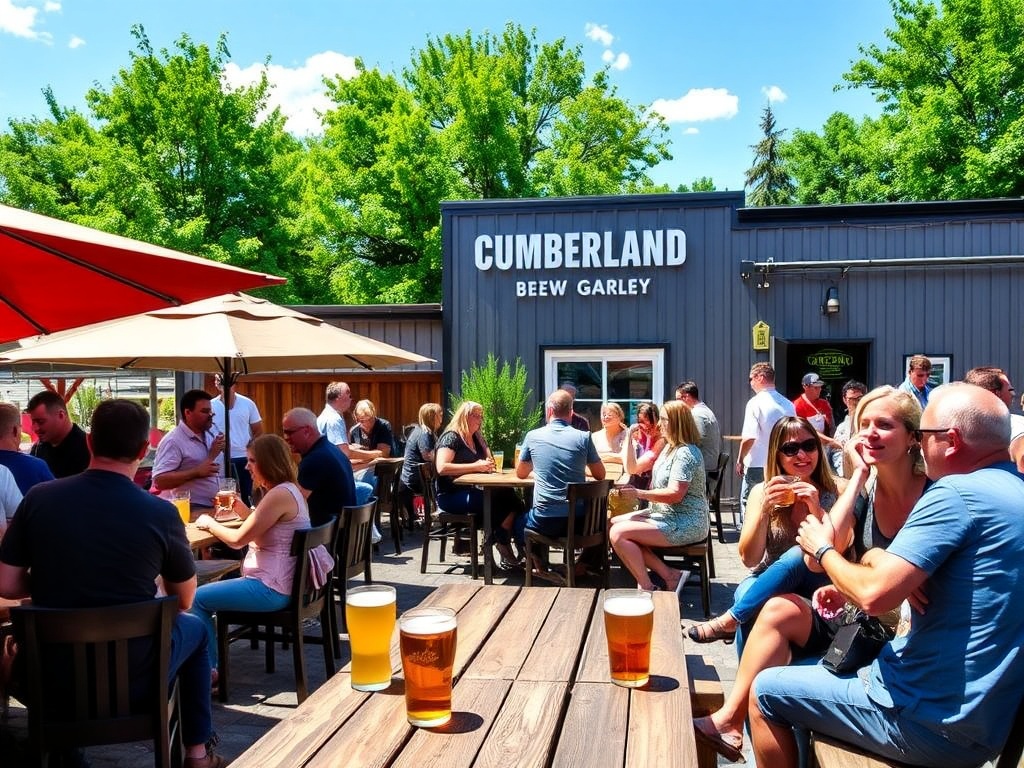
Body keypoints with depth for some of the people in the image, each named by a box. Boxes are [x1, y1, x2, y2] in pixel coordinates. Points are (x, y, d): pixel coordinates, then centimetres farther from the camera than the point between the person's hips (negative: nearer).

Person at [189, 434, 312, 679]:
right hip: (278, 582, 11)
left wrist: (209, 523, -2)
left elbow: (238, 539, -17)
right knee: (210, 590, 21)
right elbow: (258, 528, 24)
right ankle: (209, 665, 24)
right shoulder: (289, 489, 11)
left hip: (271, 589, -11)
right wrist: (240, 506, 13)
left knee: (198, 598, -2)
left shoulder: (280, 495, -21)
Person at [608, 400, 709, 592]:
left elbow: (675, 495, -25)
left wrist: (639, 493, -20)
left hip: (684, 525, -11)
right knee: (614, 523, 6)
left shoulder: (685, 453, -17)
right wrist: (630, 438, 12)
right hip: (665, 515, 11)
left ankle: (647, 587, -9)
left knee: (618, 533, -20)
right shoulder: (669, 448, 15)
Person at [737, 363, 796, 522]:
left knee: (748, 507, 3)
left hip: (758, 467, -6)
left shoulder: (755, 403, -13)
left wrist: (740, 460, -5)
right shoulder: (788, 405, 5)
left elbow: (749, 438, -18)